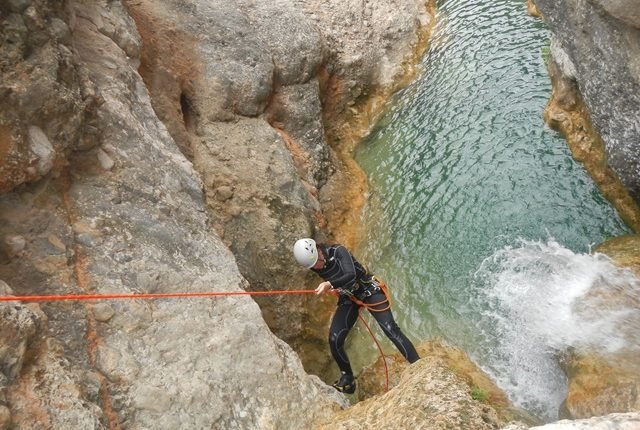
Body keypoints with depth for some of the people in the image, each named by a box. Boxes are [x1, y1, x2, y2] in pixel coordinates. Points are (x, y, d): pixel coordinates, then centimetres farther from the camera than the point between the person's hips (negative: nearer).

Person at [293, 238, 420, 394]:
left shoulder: (338, 251, -25)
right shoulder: (313, 265, -9)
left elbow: (351, 275, -41)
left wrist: (330, 284, -54)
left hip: (369, 291, -5)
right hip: (348, 298, 5)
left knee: (391, 330, -15)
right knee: (334, 340, -7)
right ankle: (347, 378, 14)